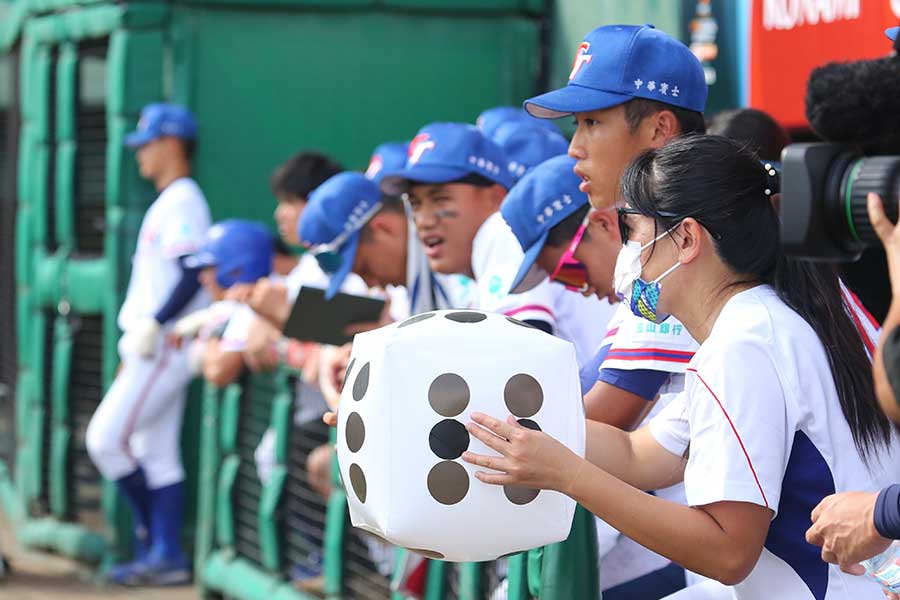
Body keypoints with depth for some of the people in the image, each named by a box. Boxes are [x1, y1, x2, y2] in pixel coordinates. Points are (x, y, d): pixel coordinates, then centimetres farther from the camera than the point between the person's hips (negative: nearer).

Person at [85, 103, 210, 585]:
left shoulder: (182, 202, -12)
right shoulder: (168, 202, 19)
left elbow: (192, 278, -22)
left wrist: (153, 325, -24)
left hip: (166, 346, -10)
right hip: (152, 347, 10)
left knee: (105, 438, -10)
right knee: (155, 453, 8)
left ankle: (153, 534, -2)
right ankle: (164, 554, 9)